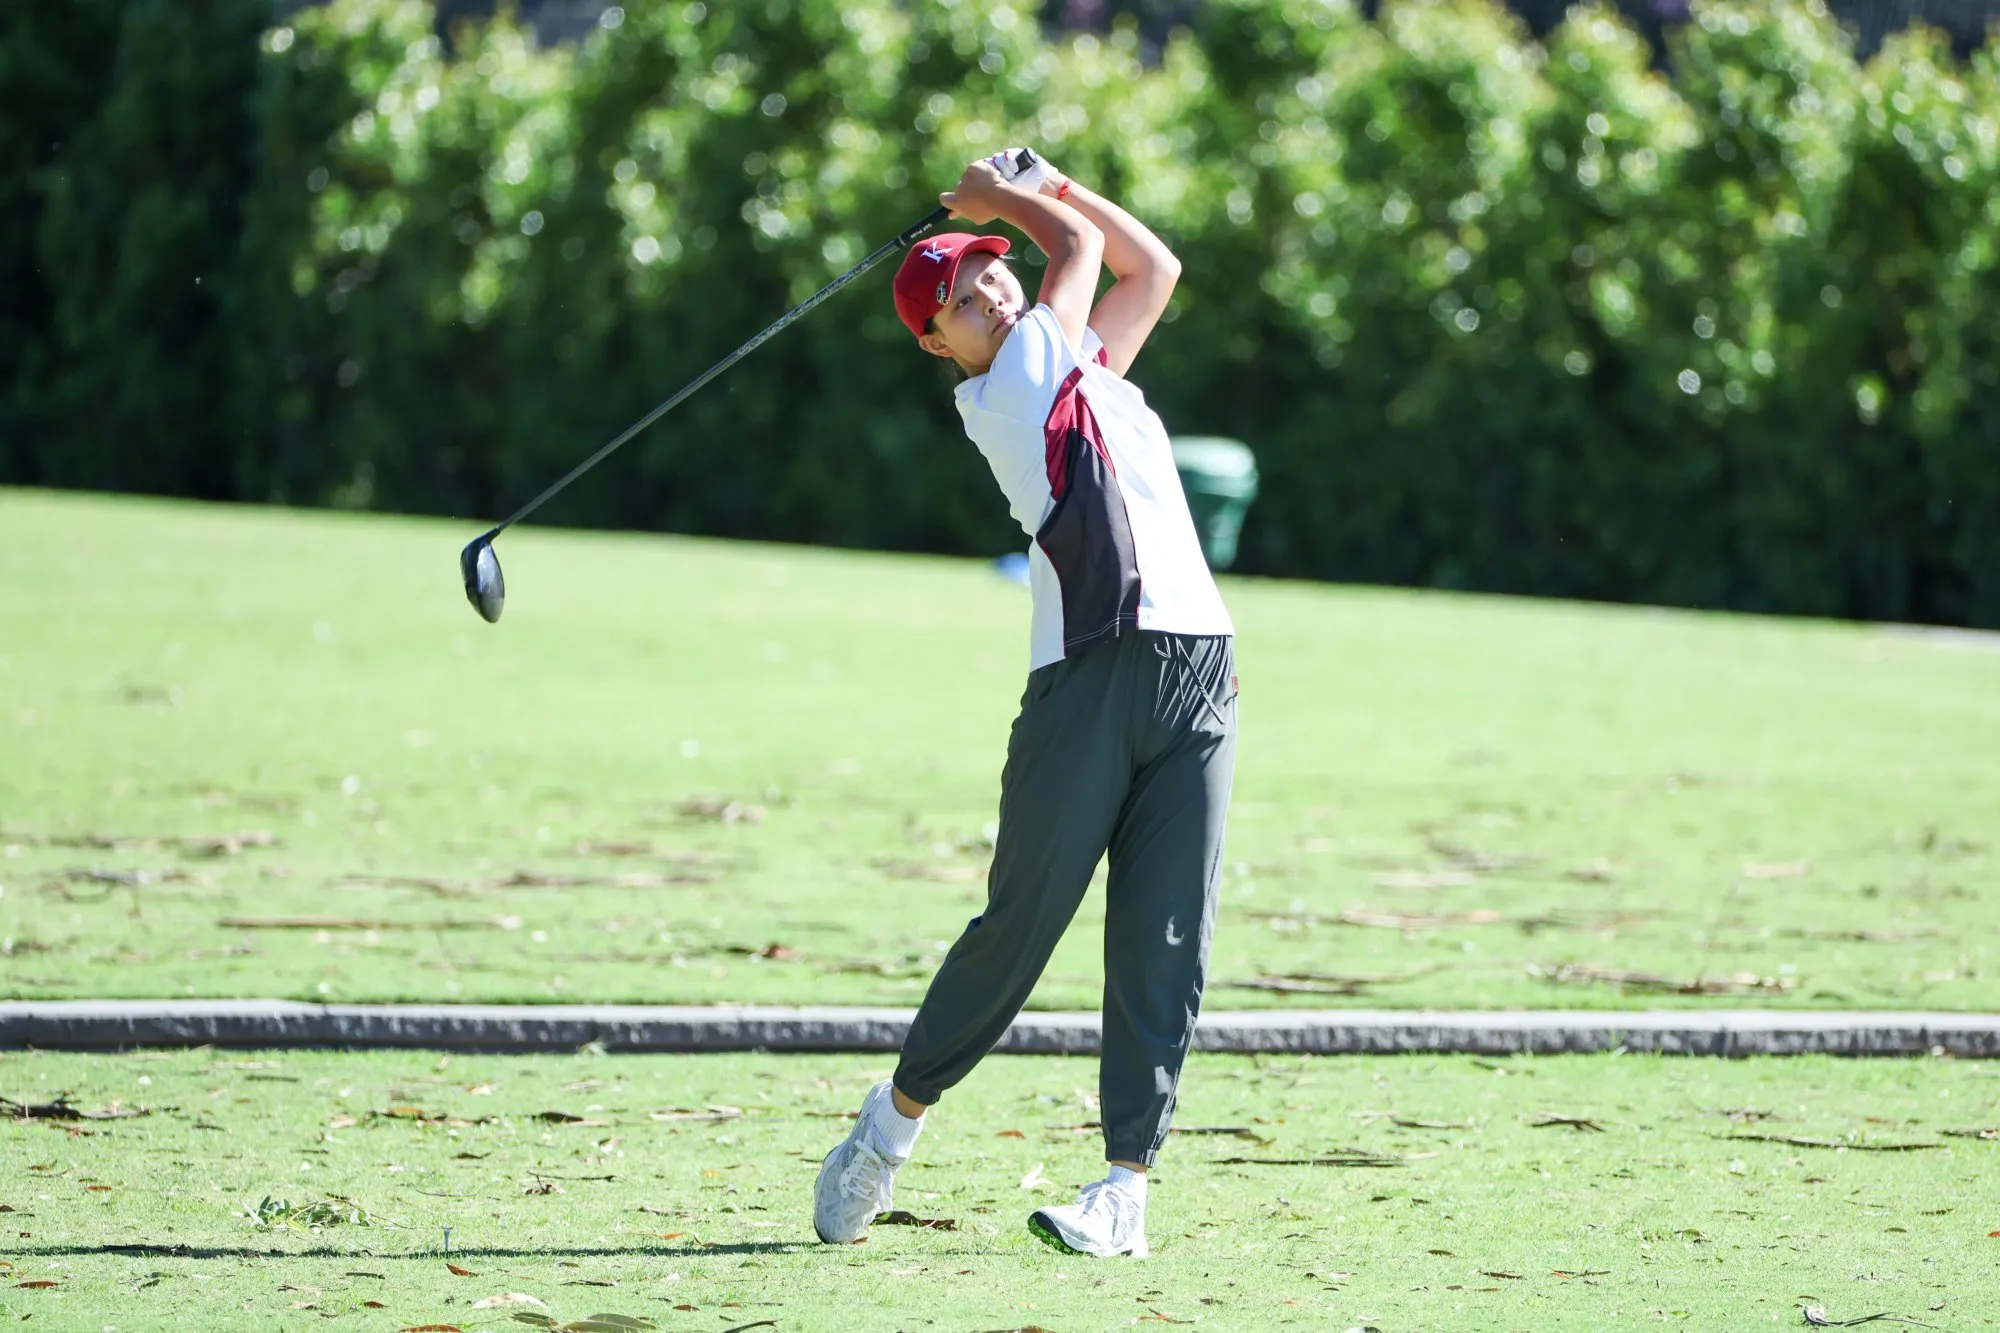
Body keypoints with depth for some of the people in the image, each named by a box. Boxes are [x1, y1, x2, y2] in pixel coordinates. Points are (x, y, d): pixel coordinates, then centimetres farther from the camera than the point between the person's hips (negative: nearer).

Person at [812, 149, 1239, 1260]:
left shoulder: (1083, 368, 25)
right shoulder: (998, 395, 4)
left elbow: (1152, 267, 35)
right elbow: (1083, 243, 11)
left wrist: (1033, 182, 34)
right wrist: (1000, 193, 27)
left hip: (1197, 677, 6)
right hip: (1087, 674, -6)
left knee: (1164, 945, -2)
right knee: (1022, 922, -5)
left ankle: (1126, 1185, -3)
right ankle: (896, 1116, 15)